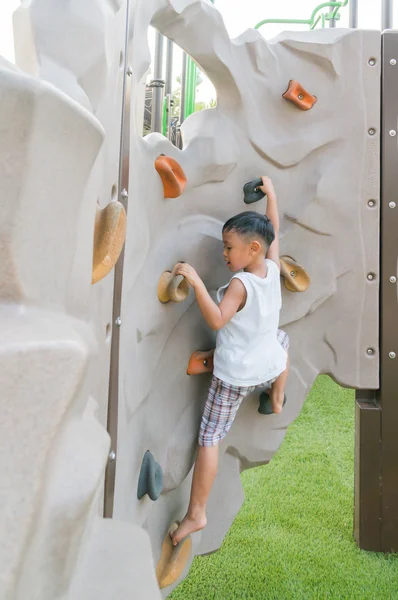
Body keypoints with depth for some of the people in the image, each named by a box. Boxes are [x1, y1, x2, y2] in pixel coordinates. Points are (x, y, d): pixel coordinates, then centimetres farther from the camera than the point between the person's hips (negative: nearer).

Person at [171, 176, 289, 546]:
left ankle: (196, 514, 3)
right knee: (281, 339, 41)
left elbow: (217, 320, -36)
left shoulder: (239, 284, -23)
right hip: (270, 366, 6)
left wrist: (197, 283, -38)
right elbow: (273, 232, 11)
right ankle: (277, 400, 50)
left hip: (233, 376, -6)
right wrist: (271, 193, 19)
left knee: (209, 439, 1)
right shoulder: (273, 269, -5)